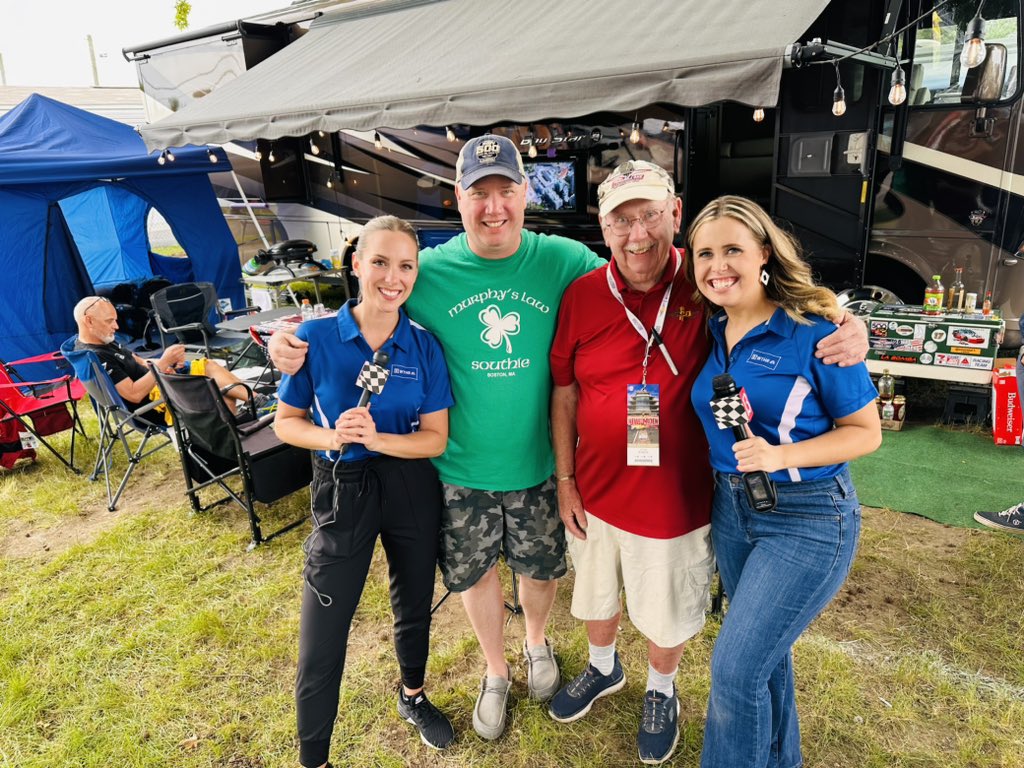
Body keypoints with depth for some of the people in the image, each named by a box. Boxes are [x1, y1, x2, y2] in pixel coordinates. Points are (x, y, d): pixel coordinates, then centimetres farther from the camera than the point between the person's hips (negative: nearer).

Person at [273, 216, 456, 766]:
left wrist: (376, 438, -23)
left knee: (414, 605, 22)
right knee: (321, 638, 3)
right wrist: (333, 438, -22)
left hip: (413, 491, 2)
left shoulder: (424, 347, -7)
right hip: (341, 494, -2)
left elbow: (436, 437, -7)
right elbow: (285, 422, -3)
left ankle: (412, 696, 52)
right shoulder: (316, 337, -11)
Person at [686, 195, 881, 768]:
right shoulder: (709, 332, 0)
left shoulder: (813, 332, -17)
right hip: (732, 506, 6)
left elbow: (866, 432, -11)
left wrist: (780, 454, -25)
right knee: (764, 649, 22)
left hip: (807, 519, -6)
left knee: (736, 667, -5)